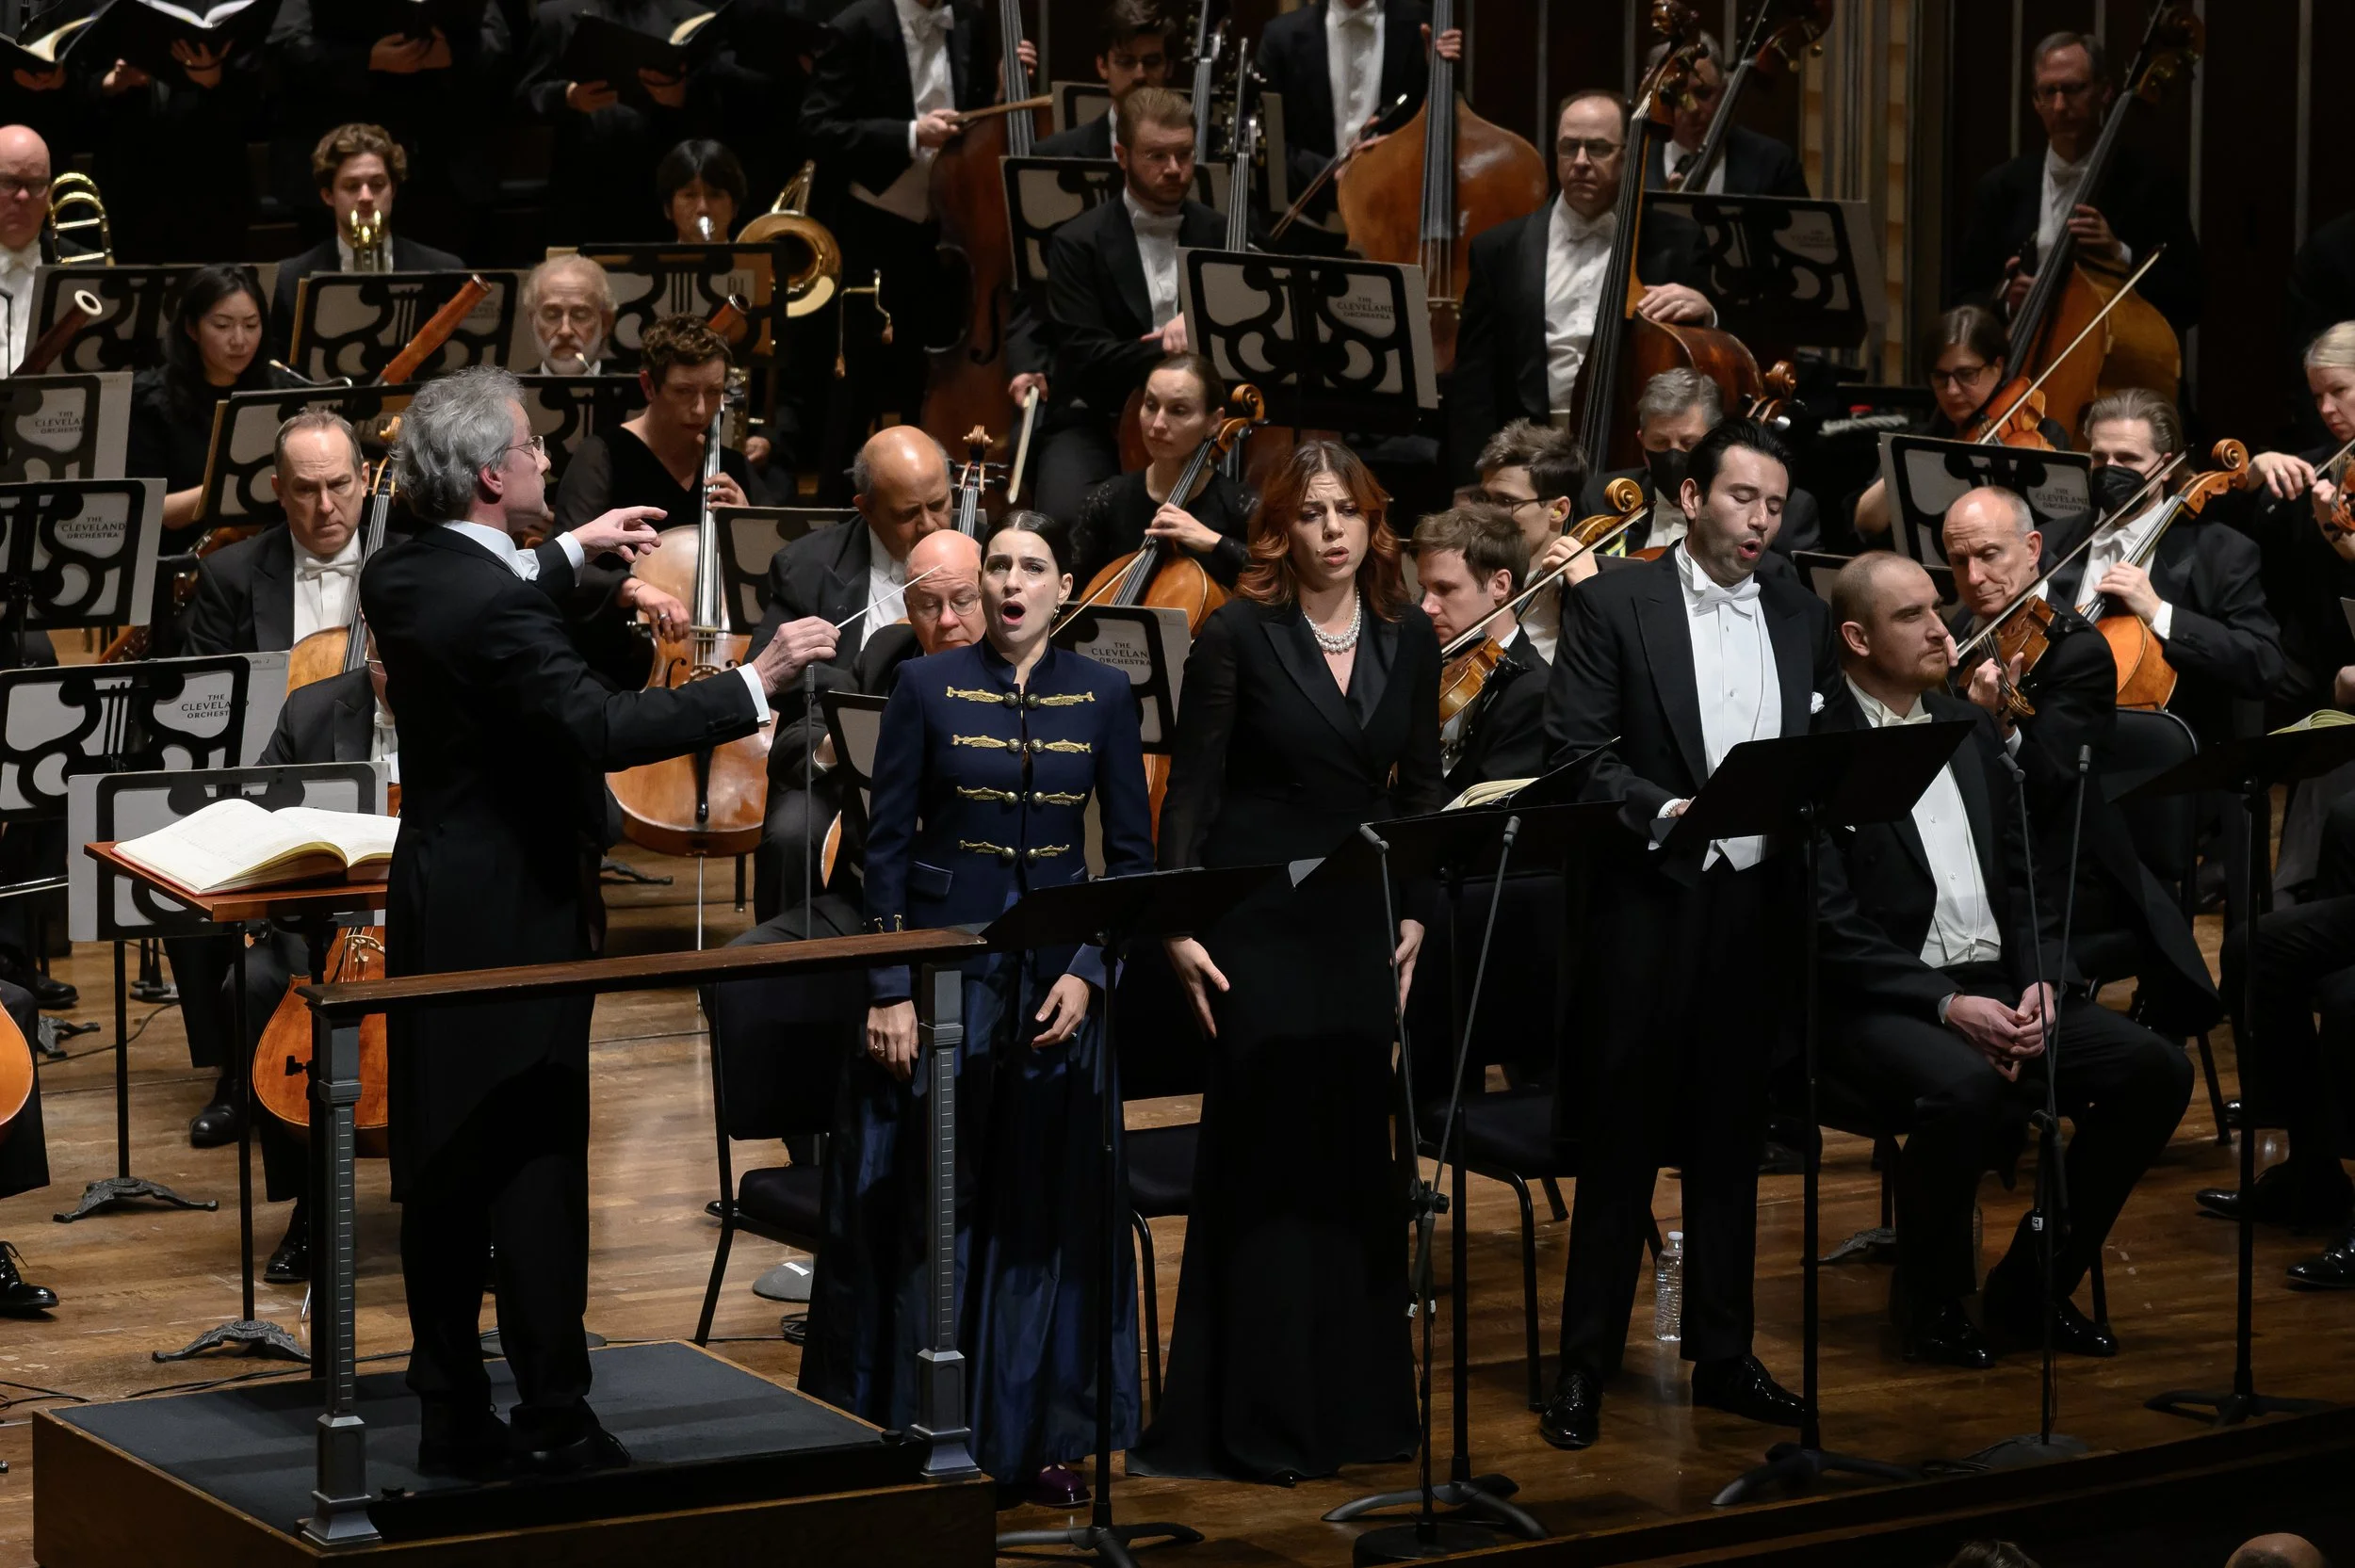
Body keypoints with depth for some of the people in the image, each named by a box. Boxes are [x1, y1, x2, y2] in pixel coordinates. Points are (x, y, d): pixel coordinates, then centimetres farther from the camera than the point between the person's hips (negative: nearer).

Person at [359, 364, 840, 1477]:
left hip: (433, 914, 9)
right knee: (537, 1175, -3)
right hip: (515, 917, -9)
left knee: (442, 1177, 10)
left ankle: (452, 1418, 15)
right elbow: (600, 726, -33)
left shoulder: (398, 580, 5)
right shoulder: (495, 607, -22)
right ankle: (553, 1424, 0)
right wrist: (756, 681, -28)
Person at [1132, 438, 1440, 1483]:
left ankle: (1354, 1399, 16)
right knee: (1267, 1149, -3)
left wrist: (1415, 913, 4)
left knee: (1358, 1148, 6)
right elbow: (1192, 788, -6)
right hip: (1259, 916, -4)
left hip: (1363, 920, 4)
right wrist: (1179, 924, -13)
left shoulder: (1409, 639, 7)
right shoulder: (1239, 633, -6)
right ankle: (1260, 1419, 2)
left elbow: (1421, 788, 12)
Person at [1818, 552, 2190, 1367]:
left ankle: (2033, 1285, 3)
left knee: (2155, 1070, -12)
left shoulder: (1969, 727, 16)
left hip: (1996, 985, 7)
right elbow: (1832, 926, -14)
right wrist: (1946, 1003, -22)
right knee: (1966, 1087, -37)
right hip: (1879, 1003, -7)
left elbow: (2028, 874, 15)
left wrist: (2040, 980, -3)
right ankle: (1930, 1298, -10)